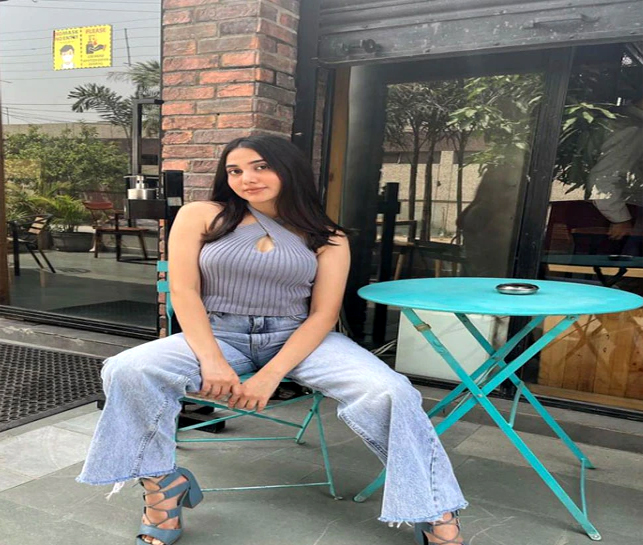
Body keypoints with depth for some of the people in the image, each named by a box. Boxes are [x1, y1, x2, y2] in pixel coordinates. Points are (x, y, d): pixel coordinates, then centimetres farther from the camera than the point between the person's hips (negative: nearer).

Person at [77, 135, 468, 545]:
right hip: (217, 334, 1)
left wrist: (270, 376, -18)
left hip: (299, 337, 0)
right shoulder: (200, 216, 3)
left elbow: (323, 314, -4)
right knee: (129, 370, -28)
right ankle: (161, 483, -4)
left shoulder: (326, 238, 2)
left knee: (390, 393, -24)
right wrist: (212, 361, -19)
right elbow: (184, 290, -3)